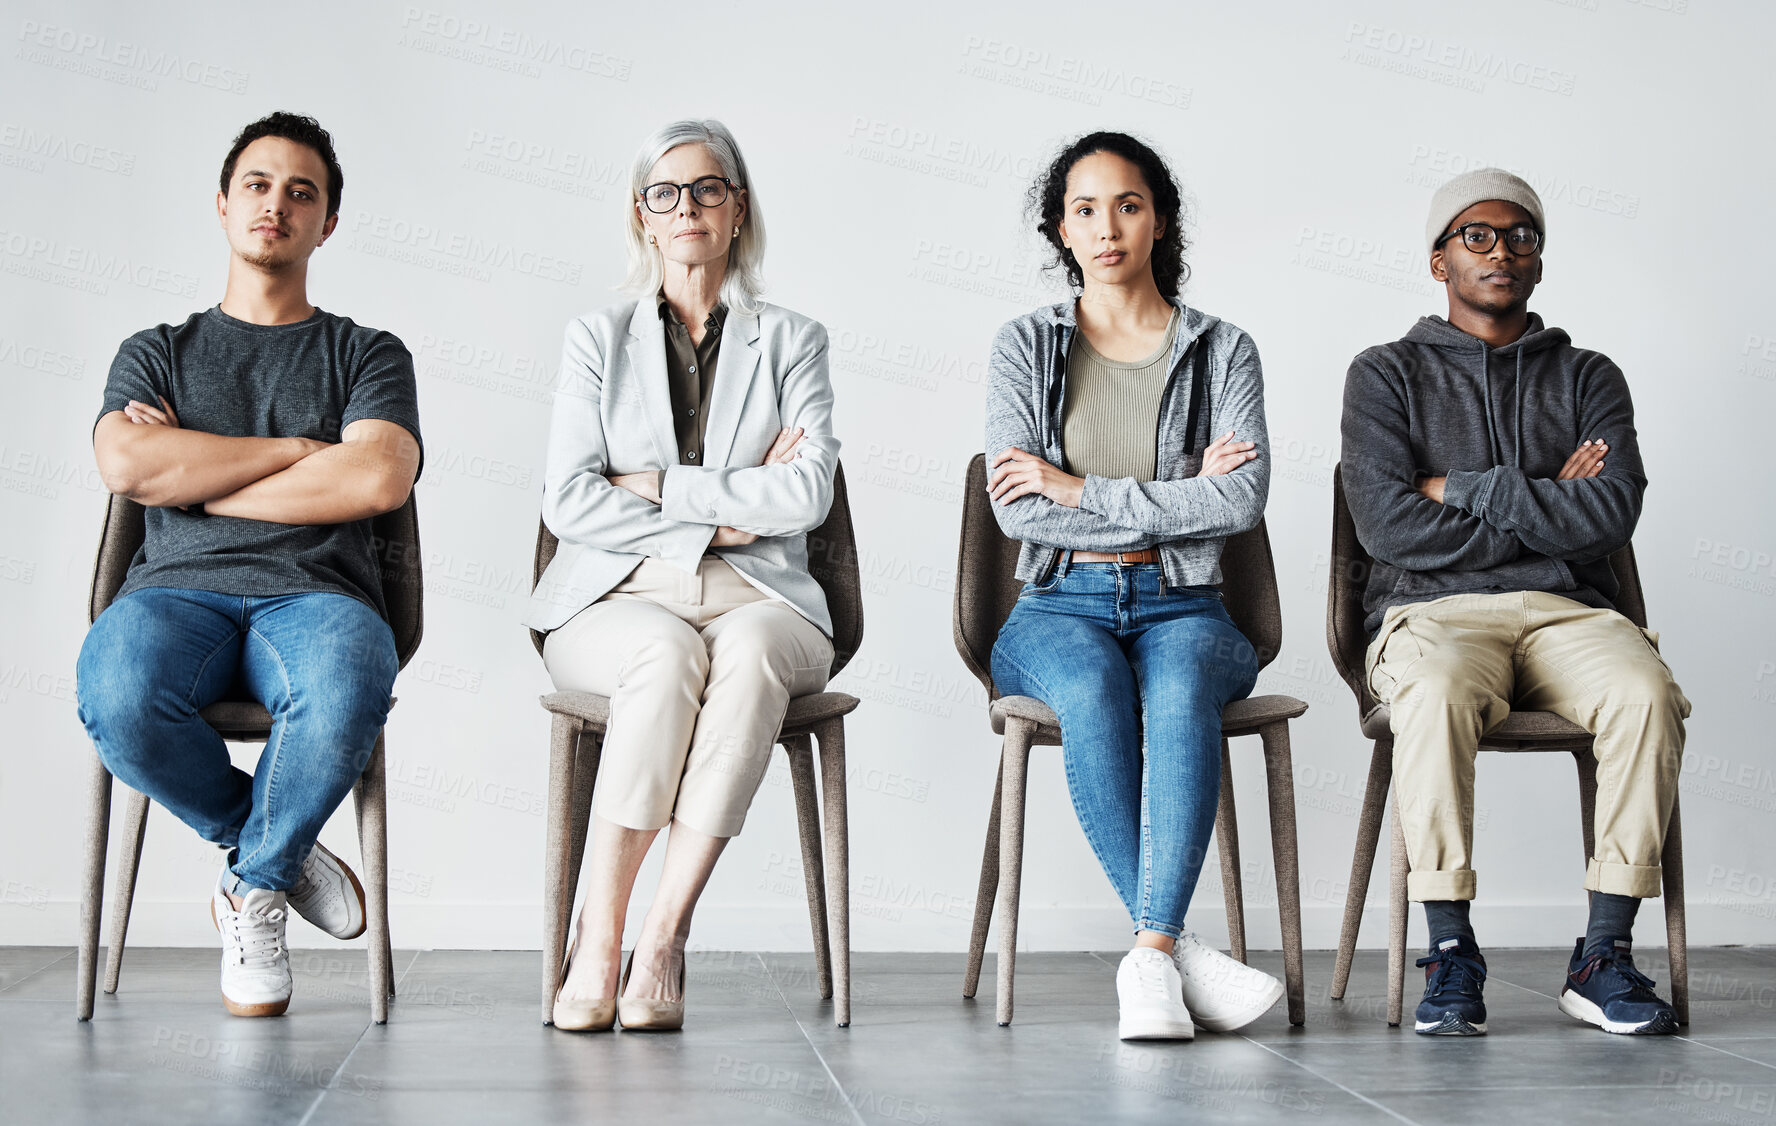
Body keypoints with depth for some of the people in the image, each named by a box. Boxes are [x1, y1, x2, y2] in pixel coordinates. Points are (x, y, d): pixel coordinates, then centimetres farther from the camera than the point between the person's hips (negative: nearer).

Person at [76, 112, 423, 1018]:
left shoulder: (368, 355, 18)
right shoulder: (157, 354, 22)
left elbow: (379, 479, -4)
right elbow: (126, 467, -1)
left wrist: (192, 480, -1)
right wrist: (298, 448, 0)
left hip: (316, 594, -1)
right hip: (177, 588, 1)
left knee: (342, 696, -39)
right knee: (117, 696, -36)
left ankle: (254, 883, -8)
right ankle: (279, 848, -6)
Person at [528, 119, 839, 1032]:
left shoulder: (791, 342, 13)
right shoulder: (598, 339, 13)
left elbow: (807, 493, -5)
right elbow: (567, 501, -1)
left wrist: (656, 487, -7)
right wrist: (721, 517, -6)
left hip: (758, 601, 0)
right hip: (618, 598, 0)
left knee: (749, 652, -36)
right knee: (668, 654, -36)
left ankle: (664, 938, -35)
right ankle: (597, 942, -31)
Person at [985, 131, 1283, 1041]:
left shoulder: (1222, 351, 10)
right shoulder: (1026, 346, 9)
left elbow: (1243, 500, -7)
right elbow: (1016, 511, -4)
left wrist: (1078, 488, -9)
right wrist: (1176, 502, -5)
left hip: (1180, 607, 0)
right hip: (1058, 607, 0)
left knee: (1179, 690, -36)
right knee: (1093, 692, -35)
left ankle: (1149, 956, -40)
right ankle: (1181, 950, -34)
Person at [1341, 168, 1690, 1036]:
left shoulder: (1588, 378, 17)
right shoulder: (1388, 374, 12)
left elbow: (1611, 517, -2)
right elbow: (1388, 525, -6)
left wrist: (1465, 489, -5)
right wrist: (1549, 506, -1)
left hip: (1568, 610, 2)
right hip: (1433, 610, -2)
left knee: (1647, 694, -31)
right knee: (1438, 695, -37)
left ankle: (1605, 953, -23)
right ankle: (1451, 952, -26)